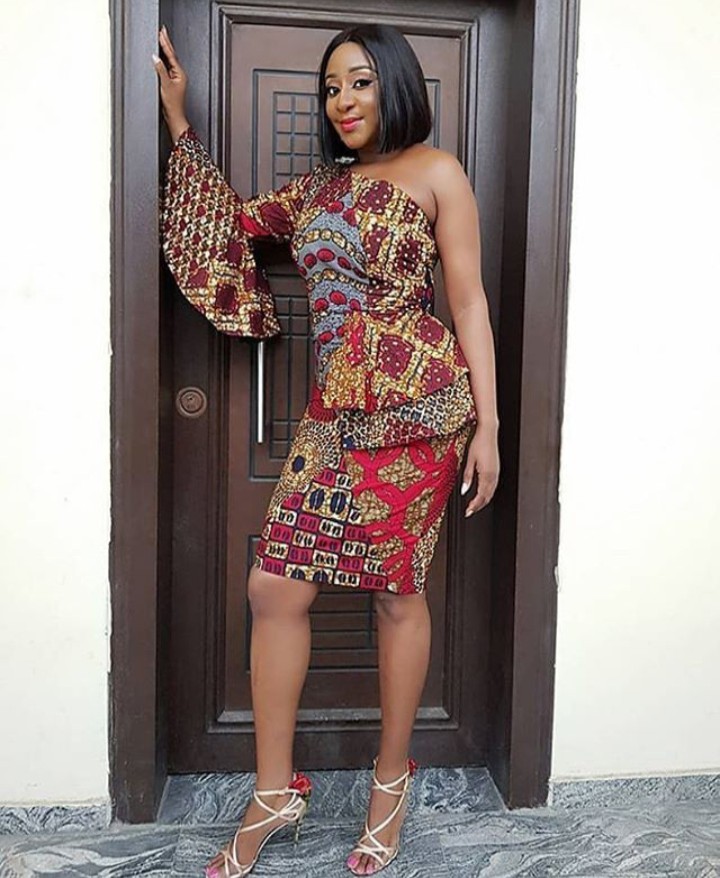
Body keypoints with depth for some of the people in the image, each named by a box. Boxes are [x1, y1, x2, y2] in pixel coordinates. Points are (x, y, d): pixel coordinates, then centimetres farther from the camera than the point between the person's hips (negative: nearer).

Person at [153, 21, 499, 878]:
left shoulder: (435, 172, 3)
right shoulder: (319, 184, 19)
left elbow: (469, 302, -2)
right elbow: (234, 221, 29)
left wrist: (486, 424, -7)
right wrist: (178, 119, 26)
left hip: (417, 405, -5)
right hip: (335, 410, 6)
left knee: (397, 592, 4)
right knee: (275, 587, 0)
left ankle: (391, 779, 27)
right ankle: (275, 790, 18)